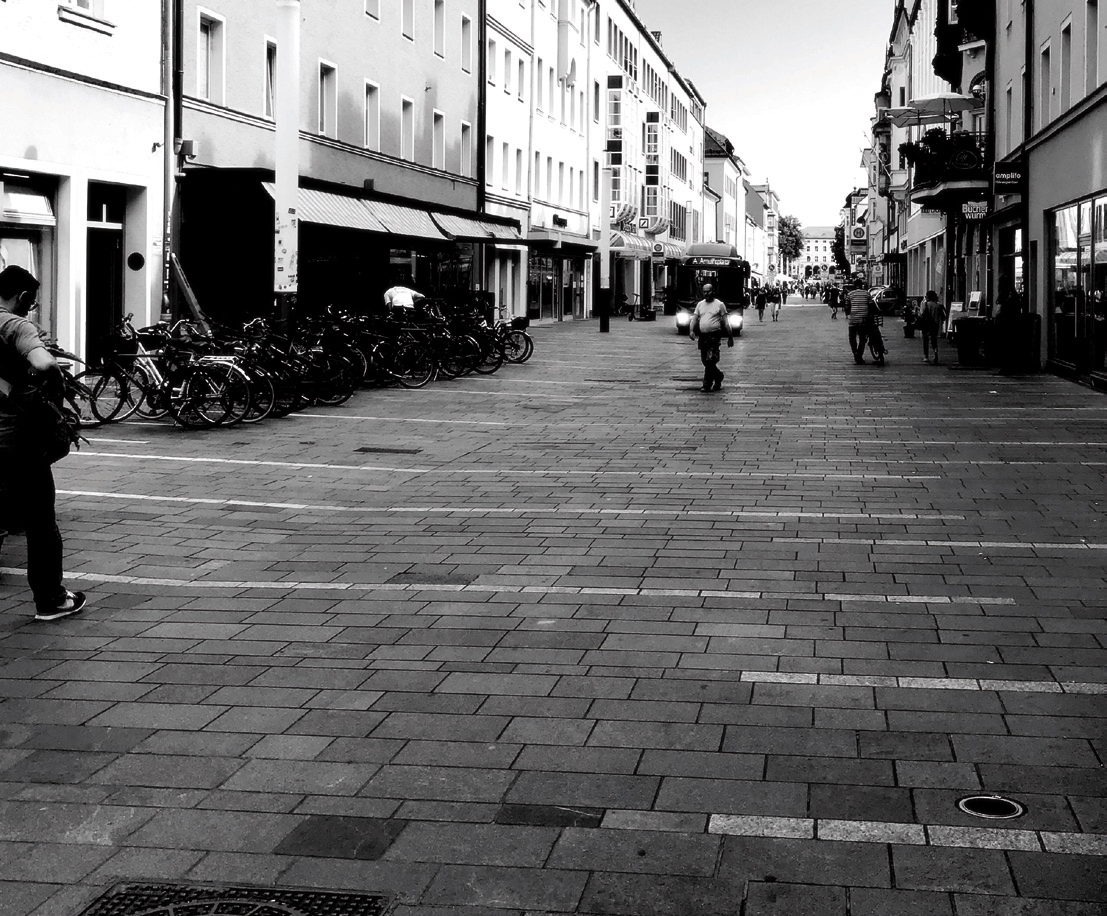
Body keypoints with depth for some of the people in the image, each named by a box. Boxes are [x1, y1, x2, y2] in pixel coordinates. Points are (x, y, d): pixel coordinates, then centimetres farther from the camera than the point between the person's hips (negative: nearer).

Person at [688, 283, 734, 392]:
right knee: (705, 361, 9)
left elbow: (725, 322, 2)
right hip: (702, 336, 5)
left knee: (710, 360, -13)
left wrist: (730, 337, 2)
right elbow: (694, 318, 9)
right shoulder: (700, 304, 14)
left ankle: (707, 385, -9)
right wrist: (691, 330, -9)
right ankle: (718, 376, 32)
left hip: (714, 336, -5)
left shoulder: (720, 304, 1)